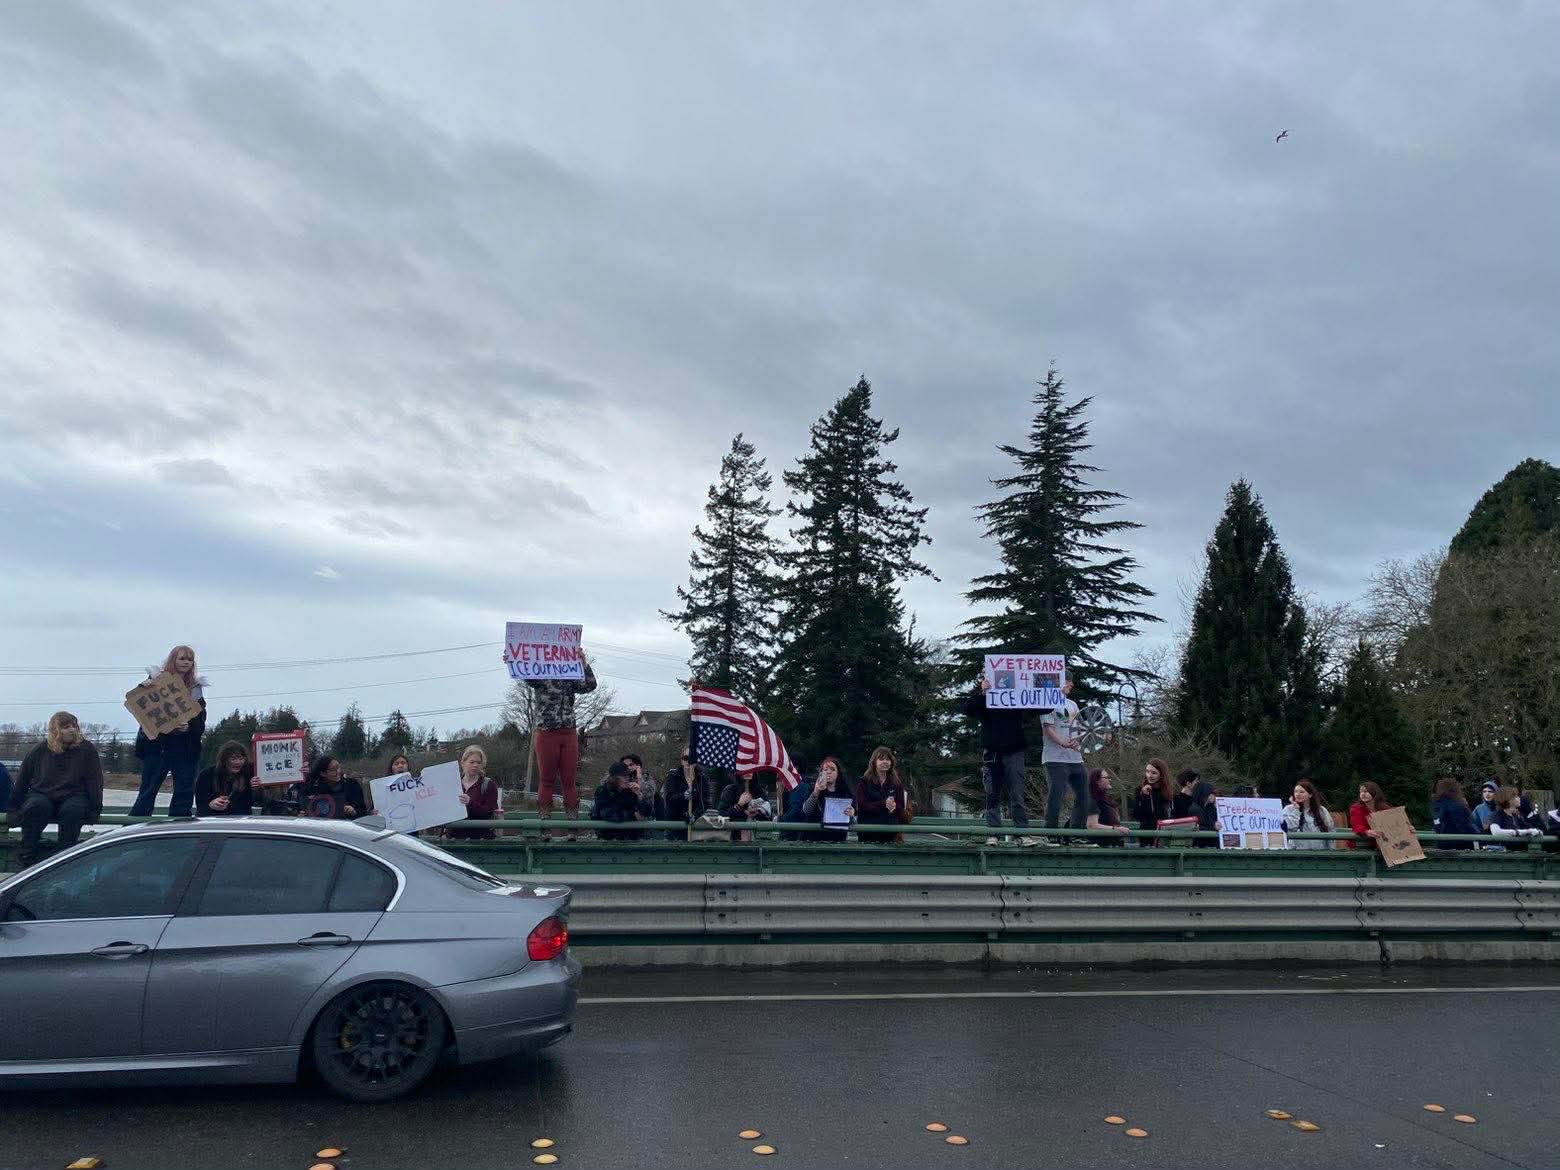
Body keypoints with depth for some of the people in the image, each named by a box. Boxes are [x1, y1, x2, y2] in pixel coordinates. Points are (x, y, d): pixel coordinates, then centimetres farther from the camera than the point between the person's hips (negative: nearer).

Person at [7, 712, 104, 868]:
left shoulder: (87, 749, 0)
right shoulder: (39, 751, 3)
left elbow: (95, 781, 0)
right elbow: (22, 781, 10)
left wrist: (95, 810, -6)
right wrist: (13, 809, 8)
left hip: (73, 798, -1)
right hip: (41, 795, 1)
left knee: (73, 809, -35)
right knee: (38, 806, -33)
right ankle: (26, 858, -22)